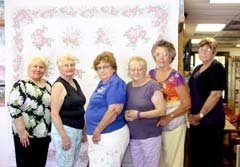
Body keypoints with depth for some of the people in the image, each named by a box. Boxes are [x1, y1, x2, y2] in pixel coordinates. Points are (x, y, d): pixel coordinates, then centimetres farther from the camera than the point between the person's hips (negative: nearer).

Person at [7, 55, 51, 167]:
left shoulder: (48, 85, 8)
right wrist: (22, 131, -21)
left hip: (44, 134, 6)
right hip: (27, 135, -6)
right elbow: (13, 108, -18)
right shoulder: (21, 85, -11)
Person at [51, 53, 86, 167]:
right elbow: (54, 113, -17)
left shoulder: (75, 82, 10)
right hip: (65, 129, -8)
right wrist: (64, 136, -20)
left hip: (78, 130, 8)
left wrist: (83, 130, 15)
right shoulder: (59, 85, -13)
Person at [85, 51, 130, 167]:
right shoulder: (102, 83, 12)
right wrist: (94, 131, 15)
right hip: (97, 135, 10)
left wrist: (97, 131, -20)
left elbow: (114, 110, -26)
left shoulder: (116, 83, -16)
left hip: (110, 135, -9)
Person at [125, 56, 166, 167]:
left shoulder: (152, 86, -13)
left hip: (150, 136, -6)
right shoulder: (128, 86, 7)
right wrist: (125, 114, -4)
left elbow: (161, 111, -18)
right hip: (133, 137, 6)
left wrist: (139, 114, -24)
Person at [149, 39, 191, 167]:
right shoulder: (151, 74, 3)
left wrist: (169, 117, -20)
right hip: (155, 123, 4)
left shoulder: (176, 76, -11)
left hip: (173, 124, -4)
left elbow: (187, 104, -10)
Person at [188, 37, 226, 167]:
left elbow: (215, 95, -19)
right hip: (196, 119, 8)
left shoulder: (217, 68, -12)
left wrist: (200, 115, -16)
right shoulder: (198, 68, 13)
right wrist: (193, 114, 8)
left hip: (211, 120, -8)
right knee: (196, 152, 16)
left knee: (211, 155, 3)